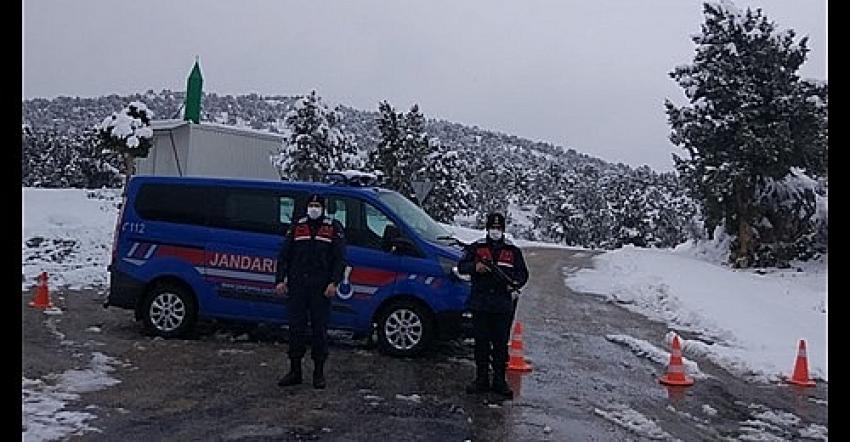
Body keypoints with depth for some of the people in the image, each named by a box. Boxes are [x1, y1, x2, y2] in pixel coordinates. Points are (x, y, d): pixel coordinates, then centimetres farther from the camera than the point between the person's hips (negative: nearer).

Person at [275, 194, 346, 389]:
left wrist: (334, 283, -11)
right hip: (296, 287, 2)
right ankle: (295, 371, 15)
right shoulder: (296, 227, 12)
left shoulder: (334, 228, 4)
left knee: (320, 329, 3)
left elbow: (339, 258, -1)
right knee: (296, 327, 5)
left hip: (321, 288, -2)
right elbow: (284, 256, 11)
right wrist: (280, 280, 1)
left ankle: (319, 373, 13)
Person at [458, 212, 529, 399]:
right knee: (481, 343, 5)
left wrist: (515, 283, -9)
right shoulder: (476, 248, 7)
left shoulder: (513, 251, 10)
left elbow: (523, 273, 12)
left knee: (501, 344, 4)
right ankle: (481, 380, 16)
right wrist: (475, 267, -18)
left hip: (503, 307, 1)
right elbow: (461, 266, 2)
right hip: (480, 305, 0)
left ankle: (499, 381, 13)